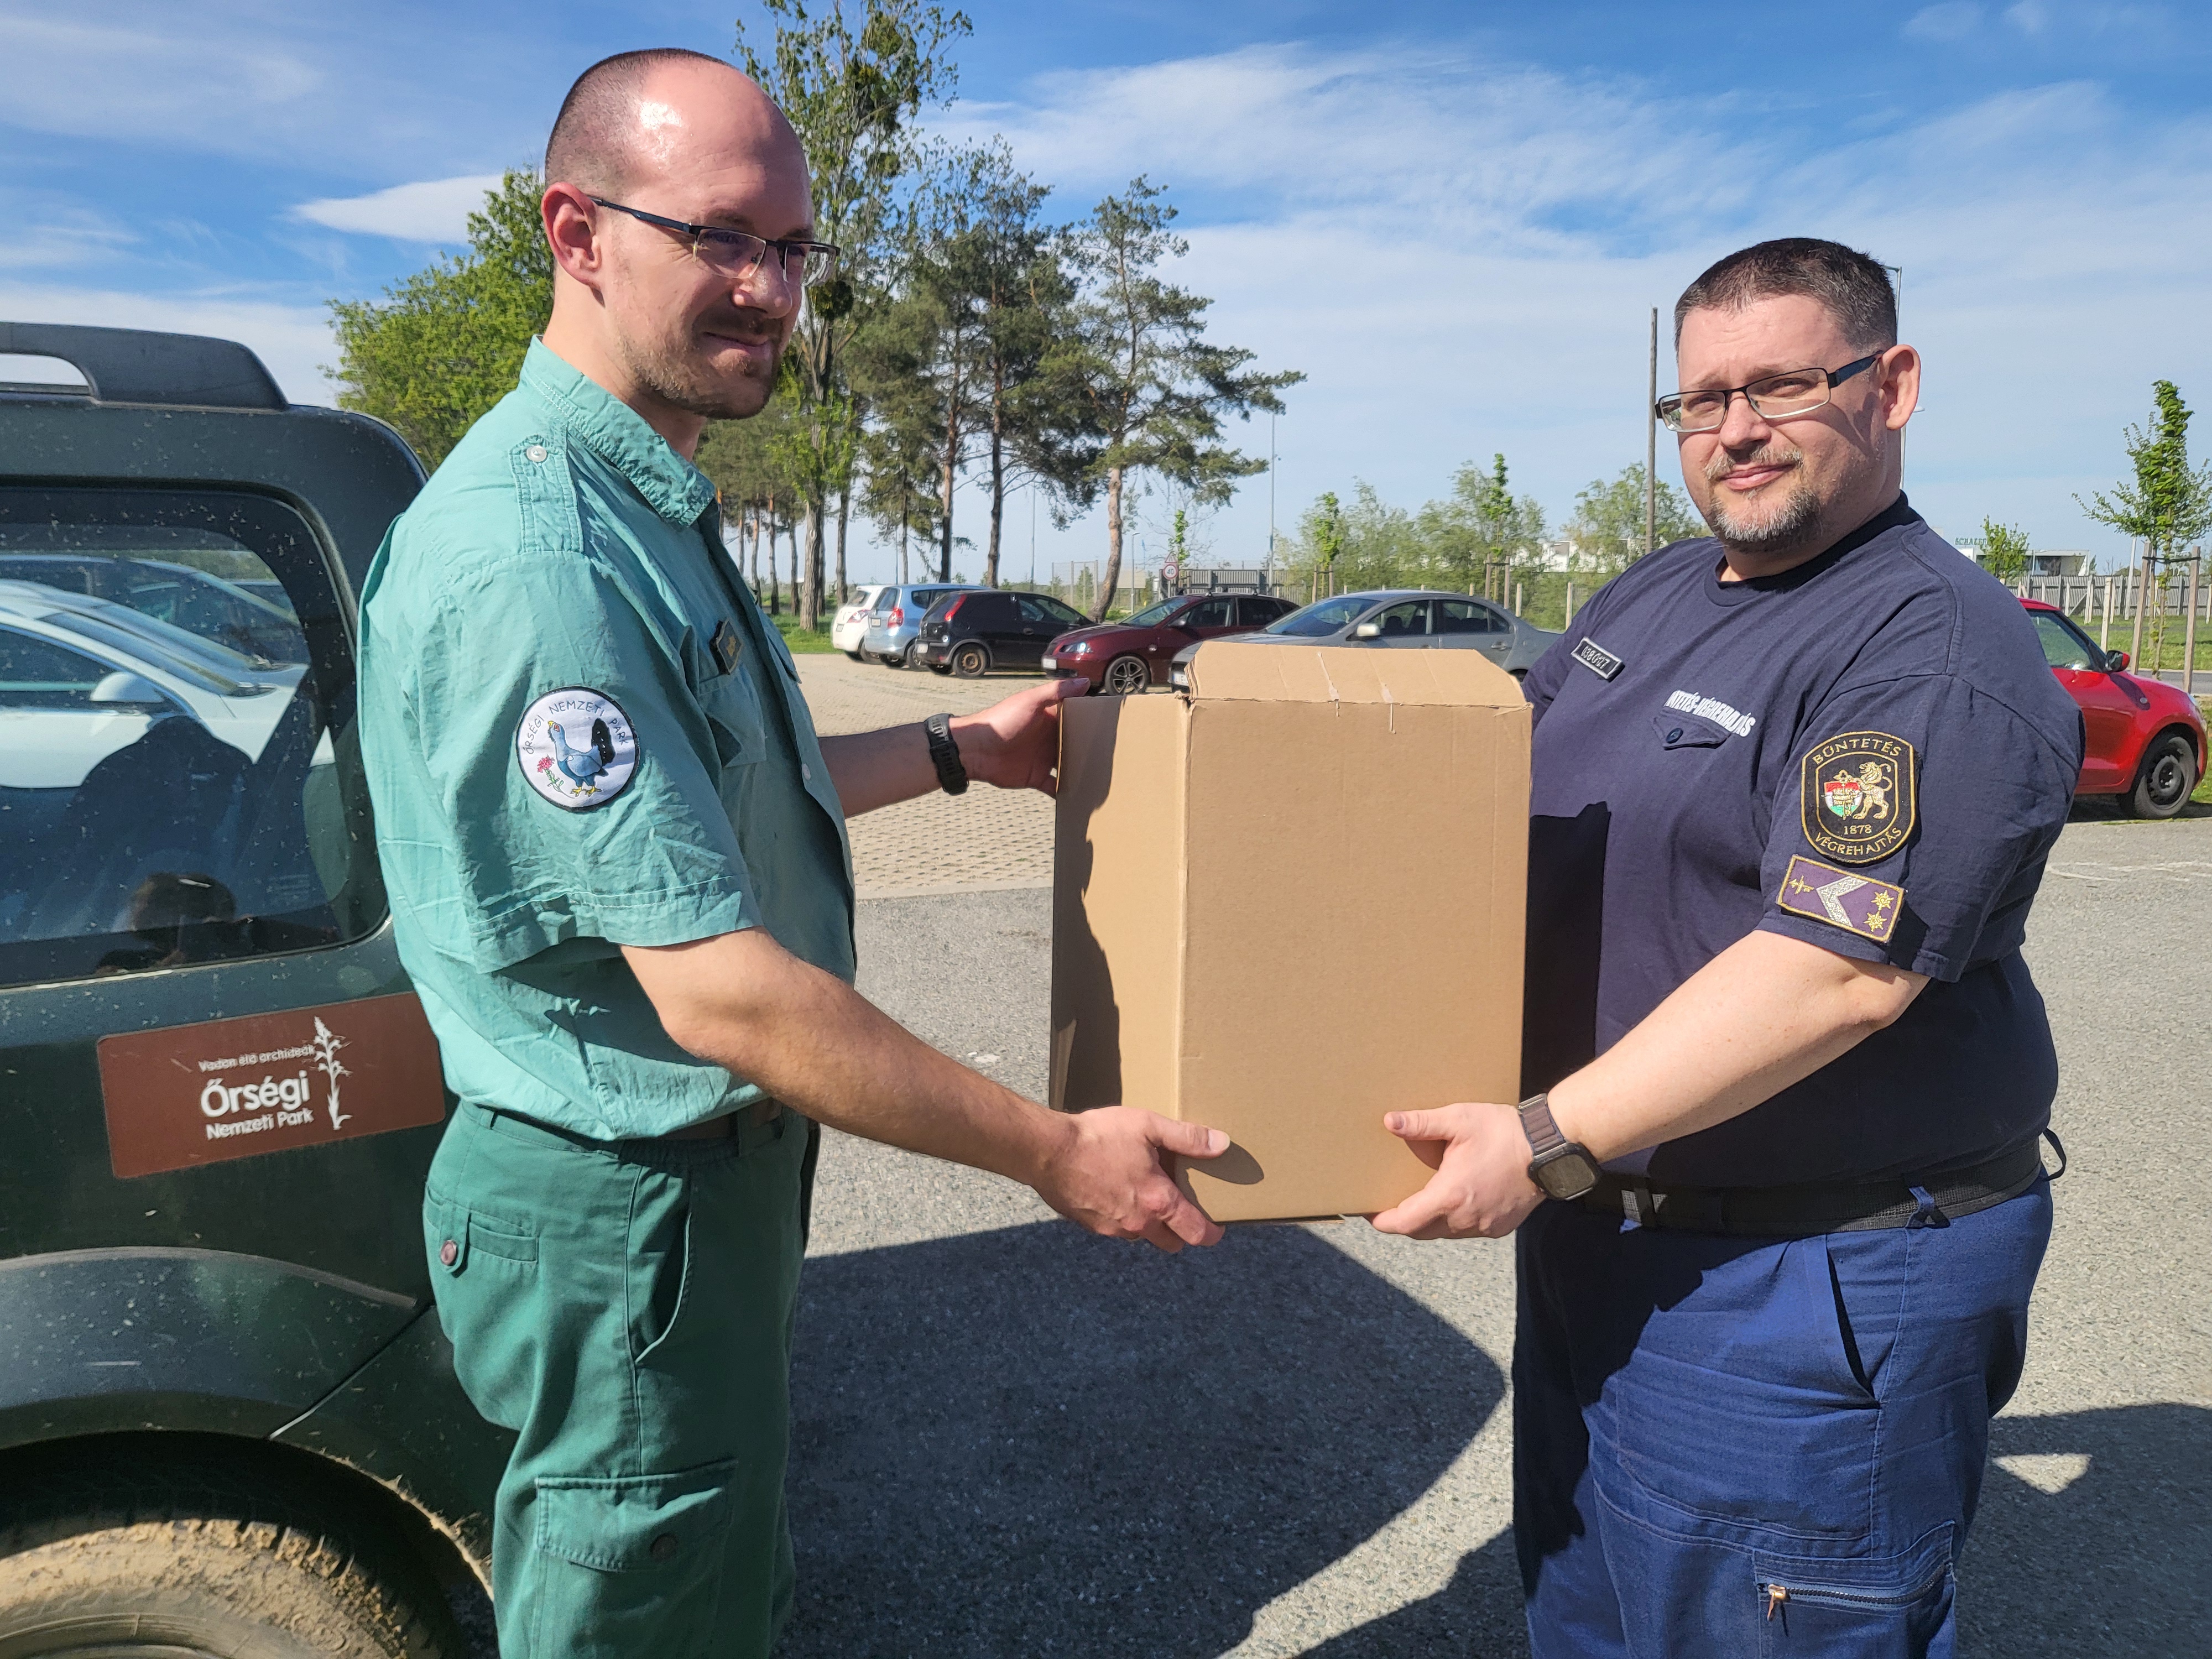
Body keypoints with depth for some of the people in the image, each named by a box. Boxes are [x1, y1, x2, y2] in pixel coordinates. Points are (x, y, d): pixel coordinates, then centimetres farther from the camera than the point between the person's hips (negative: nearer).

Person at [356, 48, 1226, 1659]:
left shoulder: (649, 506, 7)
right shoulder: (536, 549, -27)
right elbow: (717, 989, -29)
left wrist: (957, 748, 16)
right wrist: (1056, 1152, -22)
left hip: (713, 1170, 10)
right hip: (628, 1213, -9)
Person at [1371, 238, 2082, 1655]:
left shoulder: (1941, 653, -19)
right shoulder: (1651, 596, 9)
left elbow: (1838, 971, -28)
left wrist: (1551, 1141, -28)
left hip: (1817, 1286, -8)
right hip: (1604, 1239, 8)